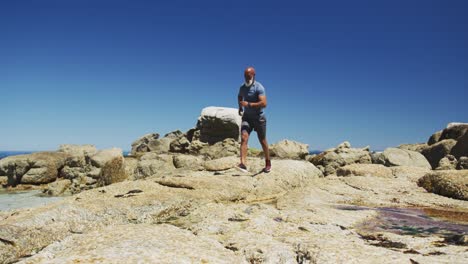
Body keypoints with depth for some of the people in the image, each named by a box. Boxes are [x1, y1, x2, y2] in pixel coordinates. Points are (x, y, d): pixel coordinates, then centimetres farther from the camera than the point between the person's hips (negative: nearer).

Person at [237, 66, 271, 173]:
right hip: (247, 117, 4)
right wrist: (240, 108, 14)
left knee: (262, 141, 9)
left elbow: (264, 103, -28)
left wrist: (248, 104, -29)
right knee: (244, 138, -17)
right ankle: (243, 164, -26)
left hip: (259, 118, -4)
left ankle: (268, 163, 30)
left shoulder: (259, 87, -16)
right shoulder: (242, 87, 4)